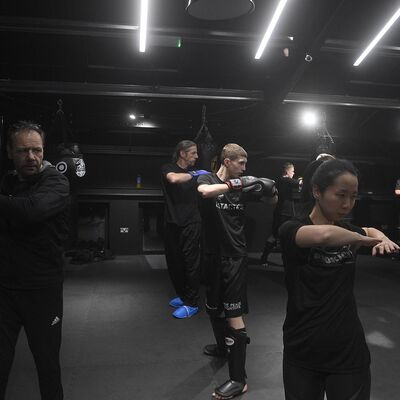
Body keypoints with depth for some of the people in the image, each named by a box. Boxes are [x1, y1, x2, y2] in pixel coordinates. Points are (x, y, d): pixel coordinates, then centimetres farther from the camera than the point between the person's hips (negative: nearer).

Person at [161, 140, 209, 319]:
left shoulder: (194, 172, 11)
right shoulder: (168, 168, 1)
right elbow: (173, 178, -22)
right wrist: (194, 174, -16)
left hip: (191, 224, 0)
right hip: (172, 223, 0)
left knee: (191, 263, -3)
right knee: (174, 262, 9)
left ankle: (192, 303, 5)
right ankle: (182, 295, 28)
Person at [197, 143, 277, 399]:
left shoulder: (242, 186, 2)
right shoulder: (207, 179, -3)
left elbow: (274, 201, 13)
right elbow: (205, 192, -30)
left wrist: (270, 189, -7)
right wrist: (235, 184, -30)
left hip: (235, 257, -2)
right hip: (212, 256, 2)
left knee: (234, 314, -6)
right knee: (214, 307, 21)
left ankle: (239, 379, 1)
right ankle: (223, 346, 47)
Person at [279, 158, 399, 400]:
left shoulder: (348, 230, 4)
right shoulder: (291, 230, -14)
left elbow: (372, 231, 26)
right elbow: (324, 235, -36)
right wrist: (363, 240, -17)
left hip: (349, 353, 4)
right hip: (302, 354, -3)